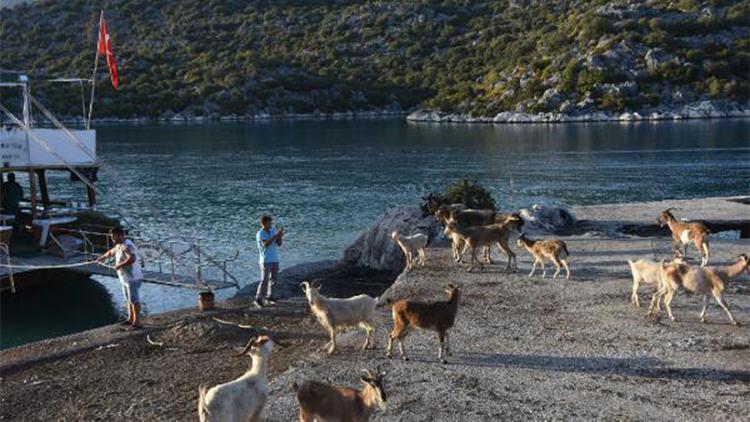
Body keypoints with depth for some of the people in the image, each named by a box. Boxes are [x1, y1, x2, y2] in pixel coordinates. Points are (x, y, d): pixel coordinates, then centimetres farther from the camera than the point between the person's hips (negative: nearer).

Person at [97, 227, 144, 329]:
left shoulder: (127, 246, -21)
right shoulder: (119, 245, 12)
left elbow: (132, 259, -37)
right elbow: (111, 252, 33)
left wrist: (119, 265, -28)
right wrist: (102, 258, 39)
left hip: (133, 278, -10)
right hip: (125, 278, 10)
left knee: (134, 300, -4)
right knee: (128, 300, 18)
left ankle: (137, 323, 1)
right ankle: (130, 319, 30)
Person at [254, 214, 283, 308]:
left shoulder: (273, 230, 5)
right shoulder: (260, 234, -12)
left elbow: (279, 244, 4)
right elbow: (265, 244, -27)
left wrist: (280, 236, -16)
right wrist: (275, 236, -29)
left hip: (275, 260, 6)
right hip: (266, 261, -6)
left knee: (273, 279, 10)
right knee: (264, 280, -9)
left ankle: (269, 298, 19)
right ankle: (258, 299, -3)